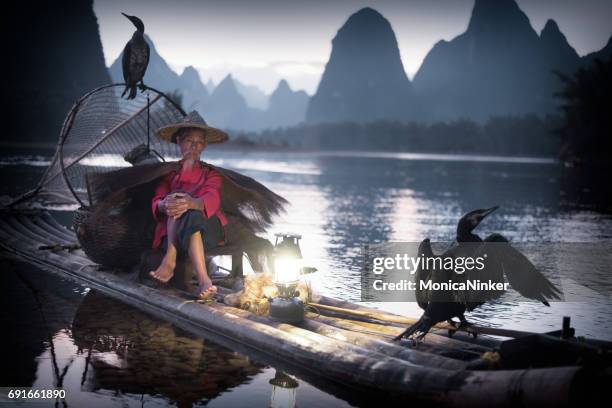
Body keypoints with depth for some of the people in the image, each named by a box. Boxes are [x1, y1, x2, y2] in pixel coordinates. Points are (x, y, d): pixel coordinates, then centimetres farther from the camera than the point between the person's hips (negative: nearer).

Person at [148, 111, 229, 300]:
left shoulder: (211, 173, 18)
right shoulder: (170, 172, 22)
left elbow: (212, 199, -7)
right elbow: (156, 202, 2)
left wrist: (192, 203, -34)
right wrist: (165, 205, -26)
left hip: (208, 229, -1)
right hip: (171, 232, 1)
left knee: (193, 217, -36)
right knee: (178, 199, -32)